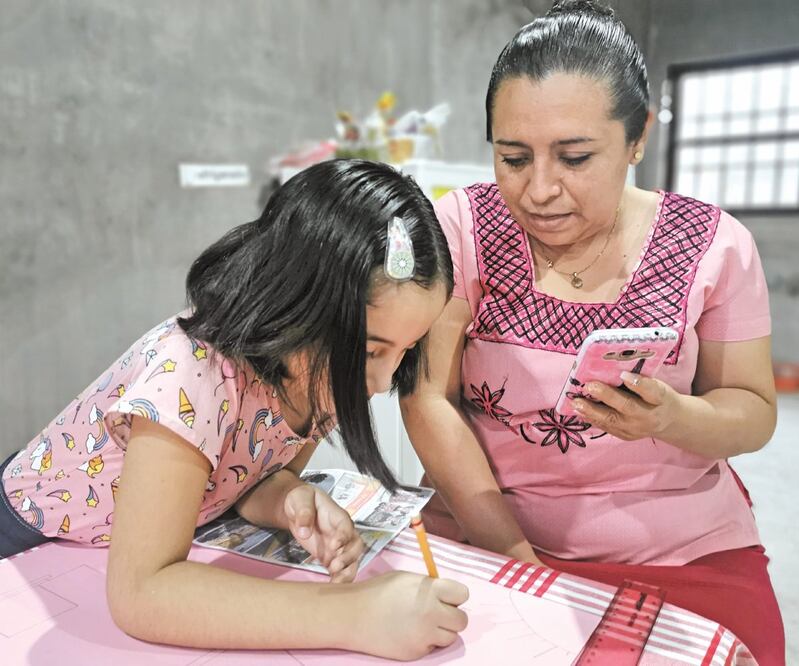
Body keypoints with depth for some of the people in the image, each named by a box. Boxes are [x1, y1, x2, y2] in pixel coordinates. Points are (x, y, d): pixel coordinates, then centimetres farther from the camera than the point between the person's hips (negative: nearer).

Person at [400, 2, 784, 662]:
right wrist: (511, 552, -14)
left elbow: (754, 410, 1)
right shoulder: (462, 227, -8)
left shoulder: (713, 246, -5)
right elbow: (429, 398, -10)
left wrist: (672, 417, -21)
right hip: (483, 529, 0)